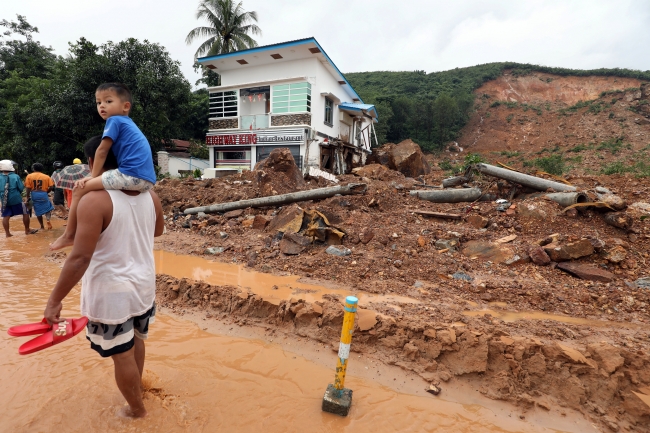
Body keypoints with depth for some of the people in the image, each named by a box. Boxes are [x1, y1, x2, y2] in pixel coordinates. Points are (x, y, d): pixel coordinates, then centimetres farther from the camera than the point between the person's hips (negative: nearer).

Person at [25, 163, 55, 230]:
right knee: (47, 208, 10)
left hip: (34, 195, 1)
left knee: (38, 211, 11)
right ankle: (48, 220, -17)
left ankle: (42, 226, 19)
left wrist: (27, 196, 5)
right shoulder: (46, 176, 1)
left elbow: (28, 187, -4)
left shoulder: (29, 176, 1)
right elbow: (51, 187, -5)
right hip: (43, 194, -1)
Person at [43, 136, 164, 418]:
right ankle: (136, 386, 52)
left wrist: (55, 299, -14)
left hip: (111, 293, -6)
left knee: (122, 355, 13)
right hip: (143, 286, 6)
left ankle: (137, 410, 34)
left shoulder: (93, 200, -22)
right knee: (137, 340, 28)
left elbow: (80, 257, -24)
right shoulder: (149, 195, -3)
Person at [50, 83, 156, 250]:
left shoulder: (114, 120, 3)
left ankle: (69, 235, 9)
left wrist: (94, 177, 11)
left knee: (80, 189, -1)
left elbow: (102, 151, 2)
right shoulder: (129, 124, 29)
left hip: (131, 176, -9)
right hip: (147, 181, 10)